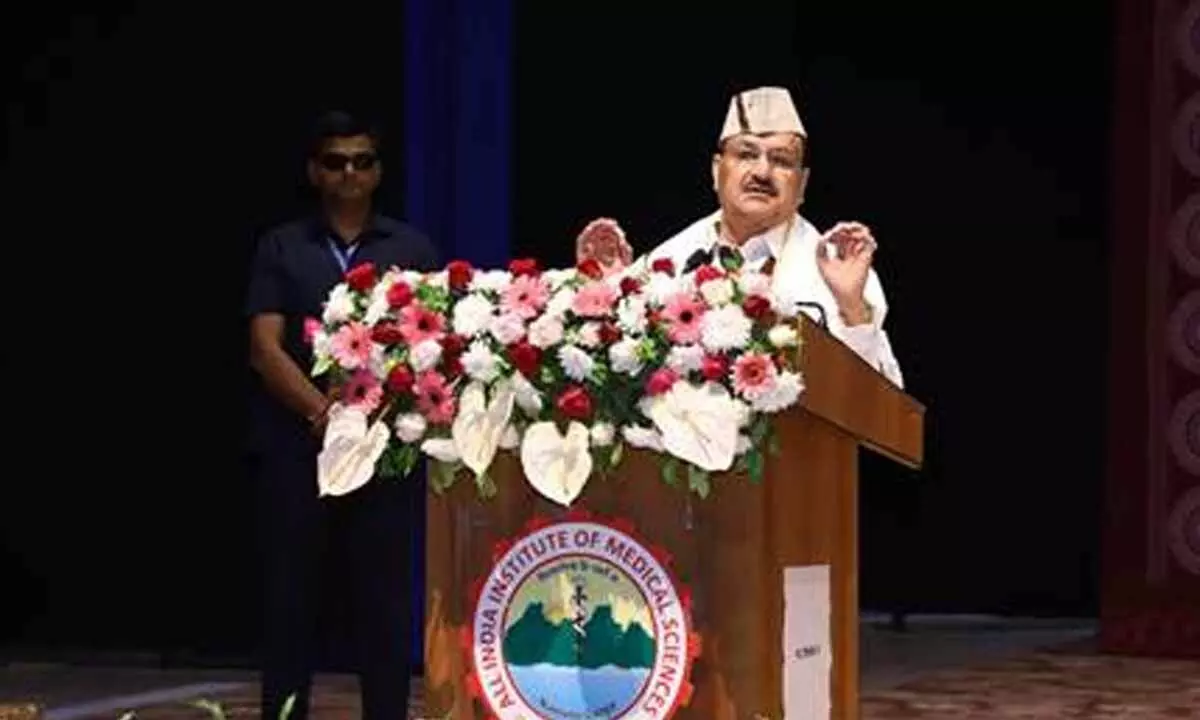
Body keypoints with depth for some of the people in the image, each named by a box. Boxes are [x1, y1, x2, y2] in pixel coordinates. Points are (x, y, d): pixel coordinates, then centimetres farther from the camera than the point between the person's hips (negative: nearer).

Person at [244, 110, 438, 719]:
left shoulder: (412, 251, 10)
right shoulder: (281, 249, 9)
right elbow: (265, 348, -1)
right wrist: (323, 412, -15)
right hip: (295, 448, 0)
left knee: (384, 601, 1)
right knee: (290, 600, 2)